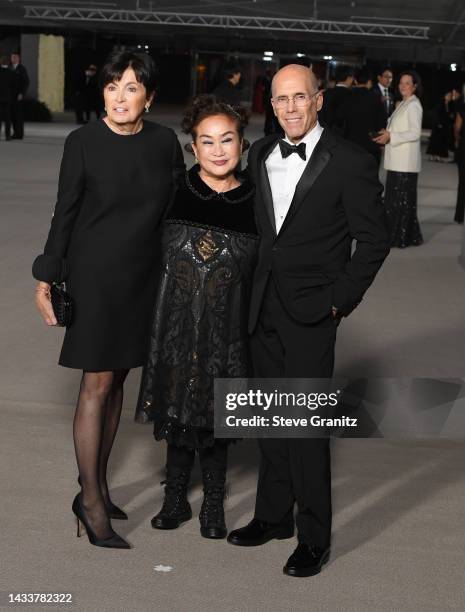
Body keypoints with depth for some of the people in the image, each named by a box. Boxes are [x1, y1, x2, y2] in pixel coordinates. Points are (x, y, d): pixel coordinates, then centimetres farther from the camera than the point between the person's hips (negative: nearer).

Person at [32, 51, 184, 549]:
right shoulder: (83, 143, -9)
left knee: (117, 378, 12)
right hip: (96, 274, -4)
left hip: (142, 278, 4)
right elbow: (65, 213, -5)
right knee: (97, 382, -3)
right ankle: (91, 501, 6)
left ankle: (97, 484, 25)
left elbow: (180, 204, 11)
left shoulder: (164, 142, 0)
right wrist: (47, 278, -5)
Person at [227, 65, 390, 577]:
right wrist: (257, 286, 9)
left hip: (311, 310, -6)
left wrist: (339, 299, -10)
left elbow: (373, 240, -7)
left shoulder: (350, 163, -10)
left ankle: (313, 538, 10)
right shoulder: (260, 154, 8)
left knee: (307, 424, -3)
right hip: (264, 307, 6)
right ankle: (273, 515, 30)